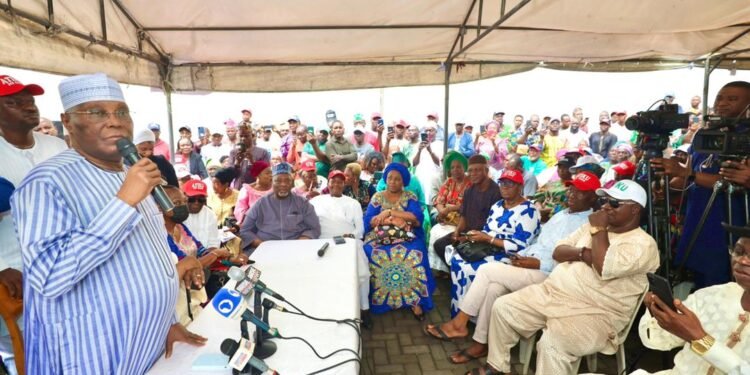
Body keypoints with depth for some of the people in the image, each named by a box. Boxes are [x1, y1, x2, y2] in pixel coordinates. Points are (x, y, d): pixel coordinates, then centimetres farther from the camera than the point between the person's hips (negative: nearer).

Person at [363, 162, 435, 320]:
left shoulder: (410, 197, 12)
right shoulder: (377, 197, 13)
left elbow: (418, 218, -6)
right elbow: (368, 222, 0)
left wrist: (390, 212, -9)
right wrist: (397, 220, -10)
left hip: (406, 238, 0)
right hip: (380, 238, 1)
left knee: (415, 255, -32)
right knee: (374, 255, -32)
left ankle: (415, 300, -20)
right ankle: (380, 301, -15)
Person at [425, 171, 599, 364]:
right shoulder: (560, 215, 21)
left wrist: (538, 263, -19)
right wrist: (521, 254, 6)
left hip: (547, 275, -8)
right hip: (527, 266, 8)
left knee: (487, 270, -20)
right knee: (493, 287, -20)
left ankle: (459, 323, -8)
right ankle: (481, 343, -11)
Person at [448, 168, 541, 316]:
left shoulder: (528, 211, -12)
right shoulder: (497, 205, 14)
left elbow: (519, 247, -19)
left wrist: (488, 239, -21)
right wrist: (472, 236, -8)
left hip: (508, 258, -8)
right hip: (487, 250, 8)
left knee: (467, 269, -25)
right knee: (456, 259, -14)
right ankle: (459, 313, -4)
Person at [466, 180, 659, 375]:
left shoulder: (643, 244, -8)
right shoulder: (592, 227, 15)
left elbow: (604, 268, -26)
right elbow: (558, 252, 10)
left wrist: (599, 229, -13)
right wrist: (583, 254, -11)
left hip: (593, 313, -7)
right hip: (551, 291, 8)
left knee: (551, 344, -34)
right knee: (502, 307, -1)